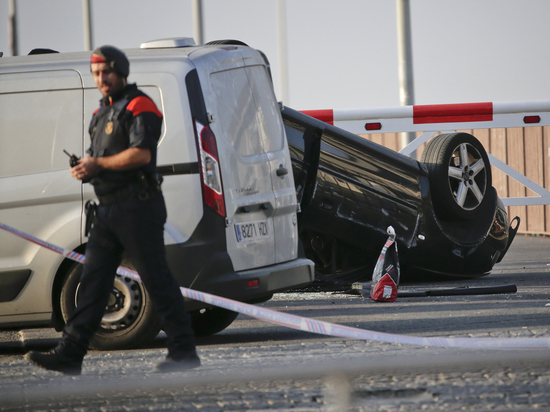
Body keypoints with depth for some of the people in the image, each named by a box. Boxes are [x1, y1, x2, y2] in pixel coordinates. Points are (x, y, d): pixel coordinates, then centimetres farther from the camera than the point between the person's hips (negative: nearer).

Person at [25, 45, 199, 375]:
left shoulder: (139, 107, -9)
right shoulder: (103, 113, 20)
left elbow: (141, 153, -21)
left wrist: (98, 164, -17)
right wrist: (84, 168, 5)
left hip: (138, 208, -9)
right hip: (109, 209, 9)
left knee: (157, 280, -6)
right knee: (93, 281, 4)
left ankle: (184, 352, -2)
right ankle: (70, 354, 1)